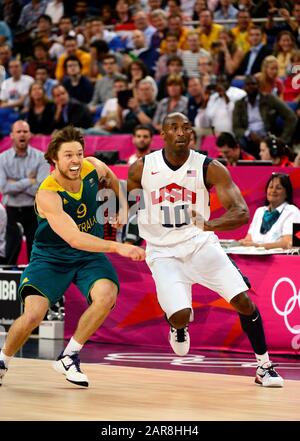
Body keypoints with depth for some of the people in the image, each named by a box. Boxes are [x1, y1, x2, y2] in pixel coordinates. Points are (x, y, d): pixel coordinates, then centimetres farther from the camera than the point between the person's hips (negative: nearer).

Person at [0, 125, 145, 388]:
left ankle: (69, 357, -8)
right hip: (51, 258, -4)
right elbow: (74, 238, -40)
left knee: (106, 296, -27)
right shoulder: (47, 195, -29)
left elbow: (110, 177, 17)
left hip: (90, 256, 4)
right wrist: (117, 247, -50)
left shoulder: (93, 168, -12)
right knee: (33, 315, -22)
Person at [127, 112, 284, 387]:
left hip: (200, 243, 1)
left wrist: (211, 225, -37)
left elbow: (242, 212, -19)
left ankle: (264, 367, 5)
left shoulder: (209, 168, -11)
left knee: (243, 300, -13)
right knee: (180, 315, -20)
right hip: (163, 251, -1)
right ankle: (178, 326, 21)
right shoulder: (142, 168, -6)